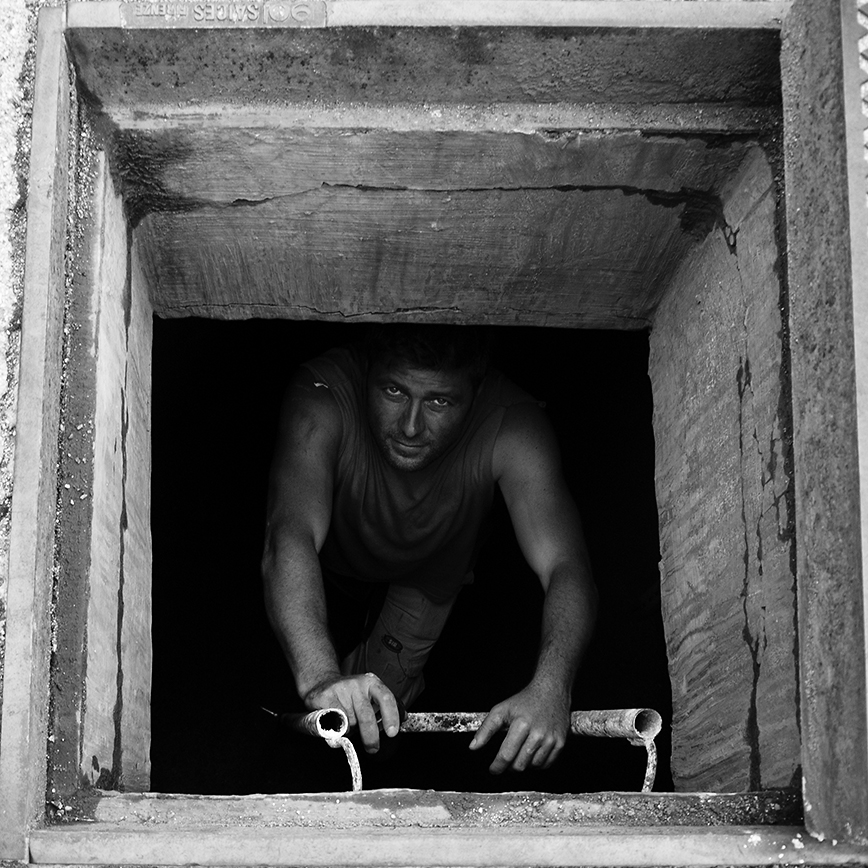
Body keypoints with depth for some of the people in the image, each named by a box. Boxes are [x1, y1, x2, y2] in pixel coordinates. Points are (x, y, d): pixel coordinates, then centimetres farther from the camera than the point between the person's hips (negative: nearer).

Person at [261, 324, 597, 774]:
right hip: (335, 563, 0)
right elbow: (290, 537, -58)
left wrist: (550, 688, -68)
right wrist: (321, 678, -75)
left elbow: (566, 568, -48)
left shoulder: (512, 428, -41)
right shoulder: (321, 399, -45)